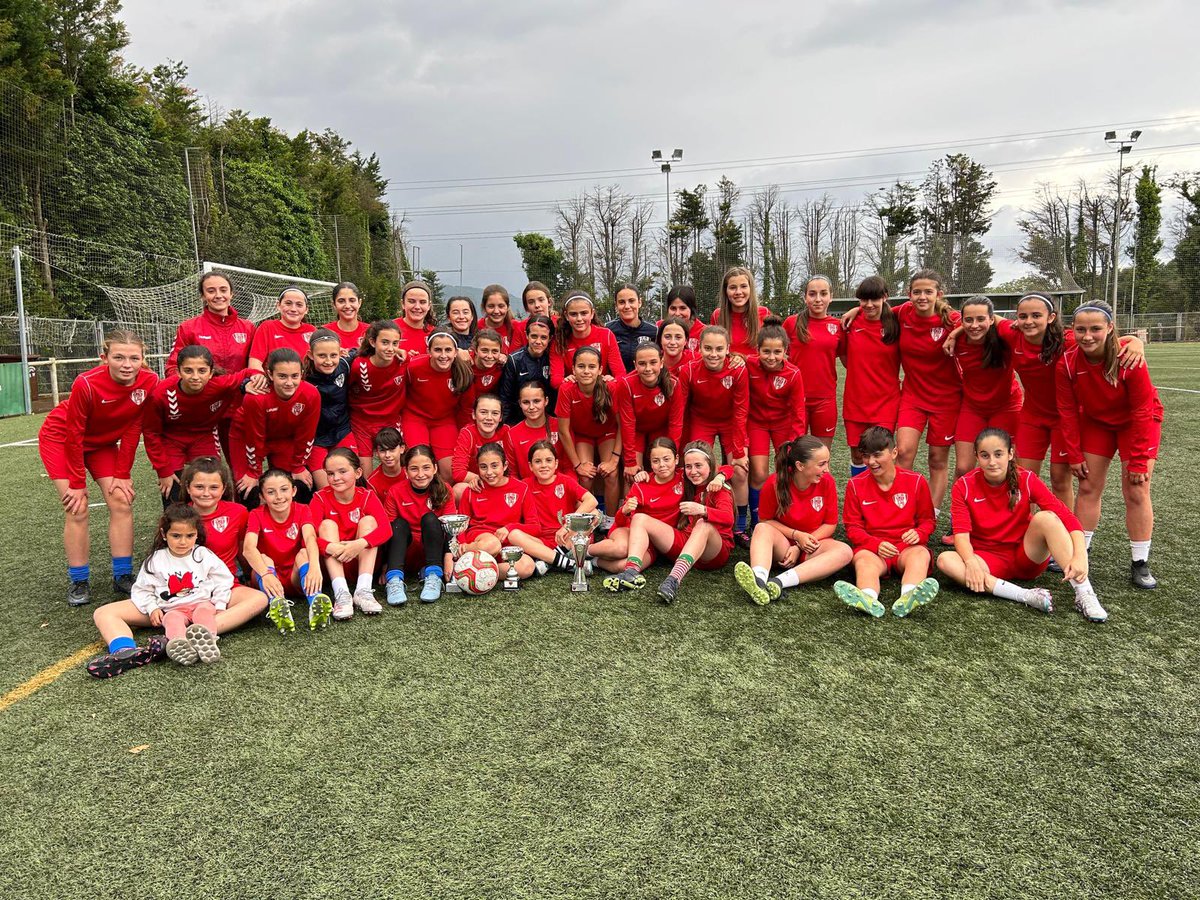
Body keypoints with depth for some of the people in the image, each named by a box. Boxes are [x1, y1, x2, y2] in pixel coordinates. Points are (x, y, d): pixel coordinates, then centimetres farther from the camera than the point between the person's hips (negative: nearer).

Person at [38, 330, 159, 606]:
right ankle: (78, 582, 4)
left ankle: (123, 577, 5)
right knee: (78, 509, -11)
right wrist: (77, 484, -16)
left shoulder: (149, 382, -24)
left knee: (122, 501, -6)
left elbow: (132, 430, -11)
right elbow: (74, 435, -22)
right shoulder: (86, 384, -34)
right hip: (60, 438, -4)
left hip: (102, 442, 4)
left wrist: (122, 475, -9)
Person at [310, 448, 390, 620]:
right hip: (333, 564, 0)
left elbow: (386, 529, -23)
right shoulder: (320, 498, -7)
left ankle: (363, 590, -32)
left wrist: (360, 544, -41)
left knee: (368, 520, -18)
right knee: (327, 524, -21)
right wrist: (329, 547, -42)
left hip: (361, 561, 0)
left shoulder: (367, 496, -7)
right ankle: (341, 593, -39)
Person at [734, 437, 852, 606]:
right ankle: (759, 580, -60)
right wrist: (796, 535, -18)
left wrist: (799, 548, -16)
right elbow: (765, 521, -4)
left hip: (813, 546, 1)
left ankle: (779, 583, -48)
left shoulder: (827, 482, -11)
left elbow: (830, 524, -5)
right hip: (783, 544, -1)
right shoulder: (774, 484, -14)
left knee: (845, 551, -30)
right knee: (762, 529, -31)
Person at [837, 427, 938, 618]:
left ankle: (907, 600, -64)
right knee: (863, 560, -35)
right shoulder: (856, 484, 4)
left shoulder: (916, 481, 4)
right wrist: (876, 544, -14)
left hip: (907, 547, 1)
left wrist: (918, 533, -11)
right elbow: (852, 527, 5)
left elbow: (927, 520, 13)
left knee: (921, 554, -34)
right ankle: (869, 600, -67)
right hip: (871, 548, 0)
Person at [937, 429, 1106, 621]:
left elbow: (1067, 516, -18)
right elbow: (961, 532, -17)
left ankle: (1084, 594, -29)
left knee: (1046, 517, -26)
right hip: (989, 560, 0)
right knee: (945, 560, -30)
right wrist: (971, 562, -37)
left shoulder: (1026, 479, -9)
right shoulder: (964, 486, -9)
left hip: (1027, 557, 0)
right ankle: (1026, 596, -39)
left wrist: (1080, 556, -34)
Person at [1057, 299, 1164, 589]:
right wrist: (1074, 455, -8)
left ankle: (1140, 564, 6)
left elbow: (1143, 410, -23)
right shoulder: (1067, 362, -22)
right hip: (1095, 421, 3)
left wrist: (1139, 460, -21)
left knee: (1136, 492, -5)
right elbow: (1067, 411, -11)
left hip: (1137, 422, -3)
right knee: (1088, 487, 4)